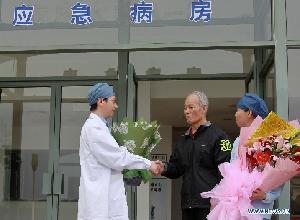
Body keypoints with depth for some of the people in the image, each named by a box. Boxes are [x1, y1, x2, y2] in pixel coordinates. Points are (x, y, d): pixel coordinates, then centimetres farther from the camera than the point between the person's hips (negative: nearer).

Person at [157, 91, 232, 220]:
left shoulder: (217, 136, -3)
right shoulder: (183, 140, 20)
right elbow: (176, 168, 20)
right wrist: (165, 168, -2)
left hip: (210, 204, -7)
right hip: (187, 204, 7)